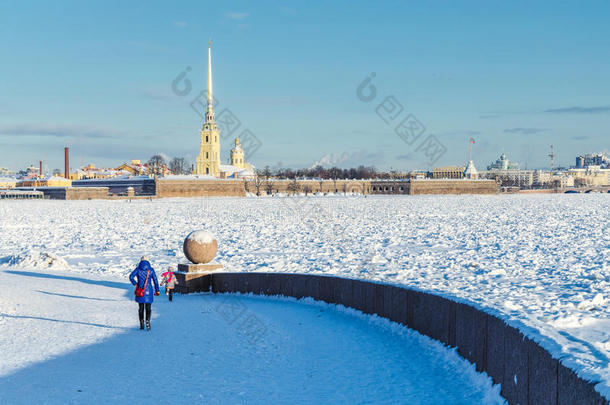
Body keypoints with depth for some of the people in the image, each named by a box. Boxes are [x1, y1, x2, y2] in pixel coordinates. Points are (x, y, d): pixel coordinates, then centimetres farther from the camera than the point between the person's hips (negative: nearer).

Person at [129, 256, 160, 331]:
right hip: (148, 291, -1)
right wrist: (157, 290, 6)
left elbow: (131, 277, -11)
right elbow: (155, 280, 0)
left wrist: (135, 284, 0)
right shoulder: (151, 270, 0)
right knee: (148, 308, 6)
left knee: (141, 308, 11)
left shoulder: (138, 269, 0)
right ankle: (147, 321, -18)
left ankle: (141, 324, 10)